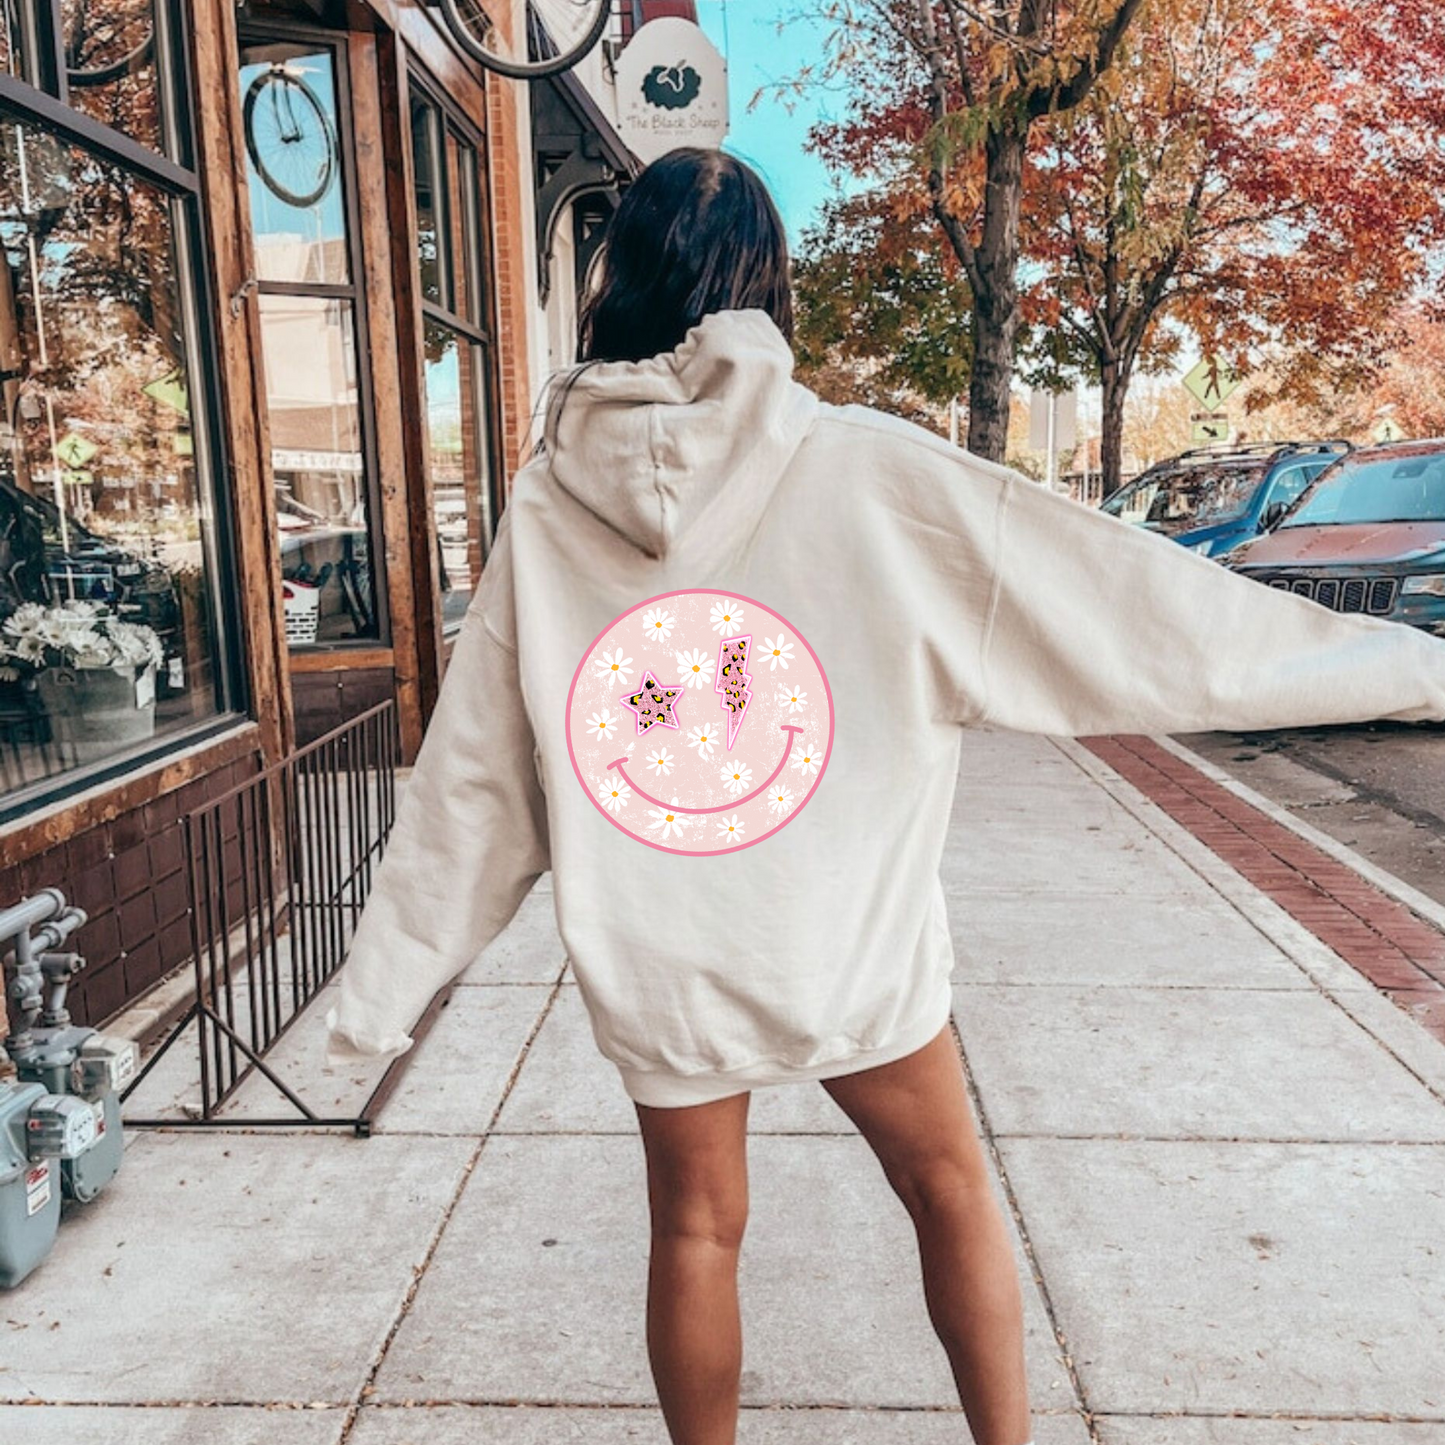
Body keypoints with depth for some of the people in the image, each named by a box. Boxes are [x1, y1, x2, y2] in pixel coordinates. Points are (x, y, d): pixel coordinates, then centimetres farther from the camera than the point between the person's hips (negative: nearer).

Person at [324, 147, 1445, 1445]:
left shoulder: (548, 505, -5)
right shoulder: (862, 470, -13)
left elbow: (468, 777, -1)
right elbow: (1114, 597, -11)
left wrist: (384, 984, 10)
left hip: (652, 965, 2)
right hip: (851, 946, -1)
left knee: (695, 1228, 21)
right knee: (949, 1188, 22)